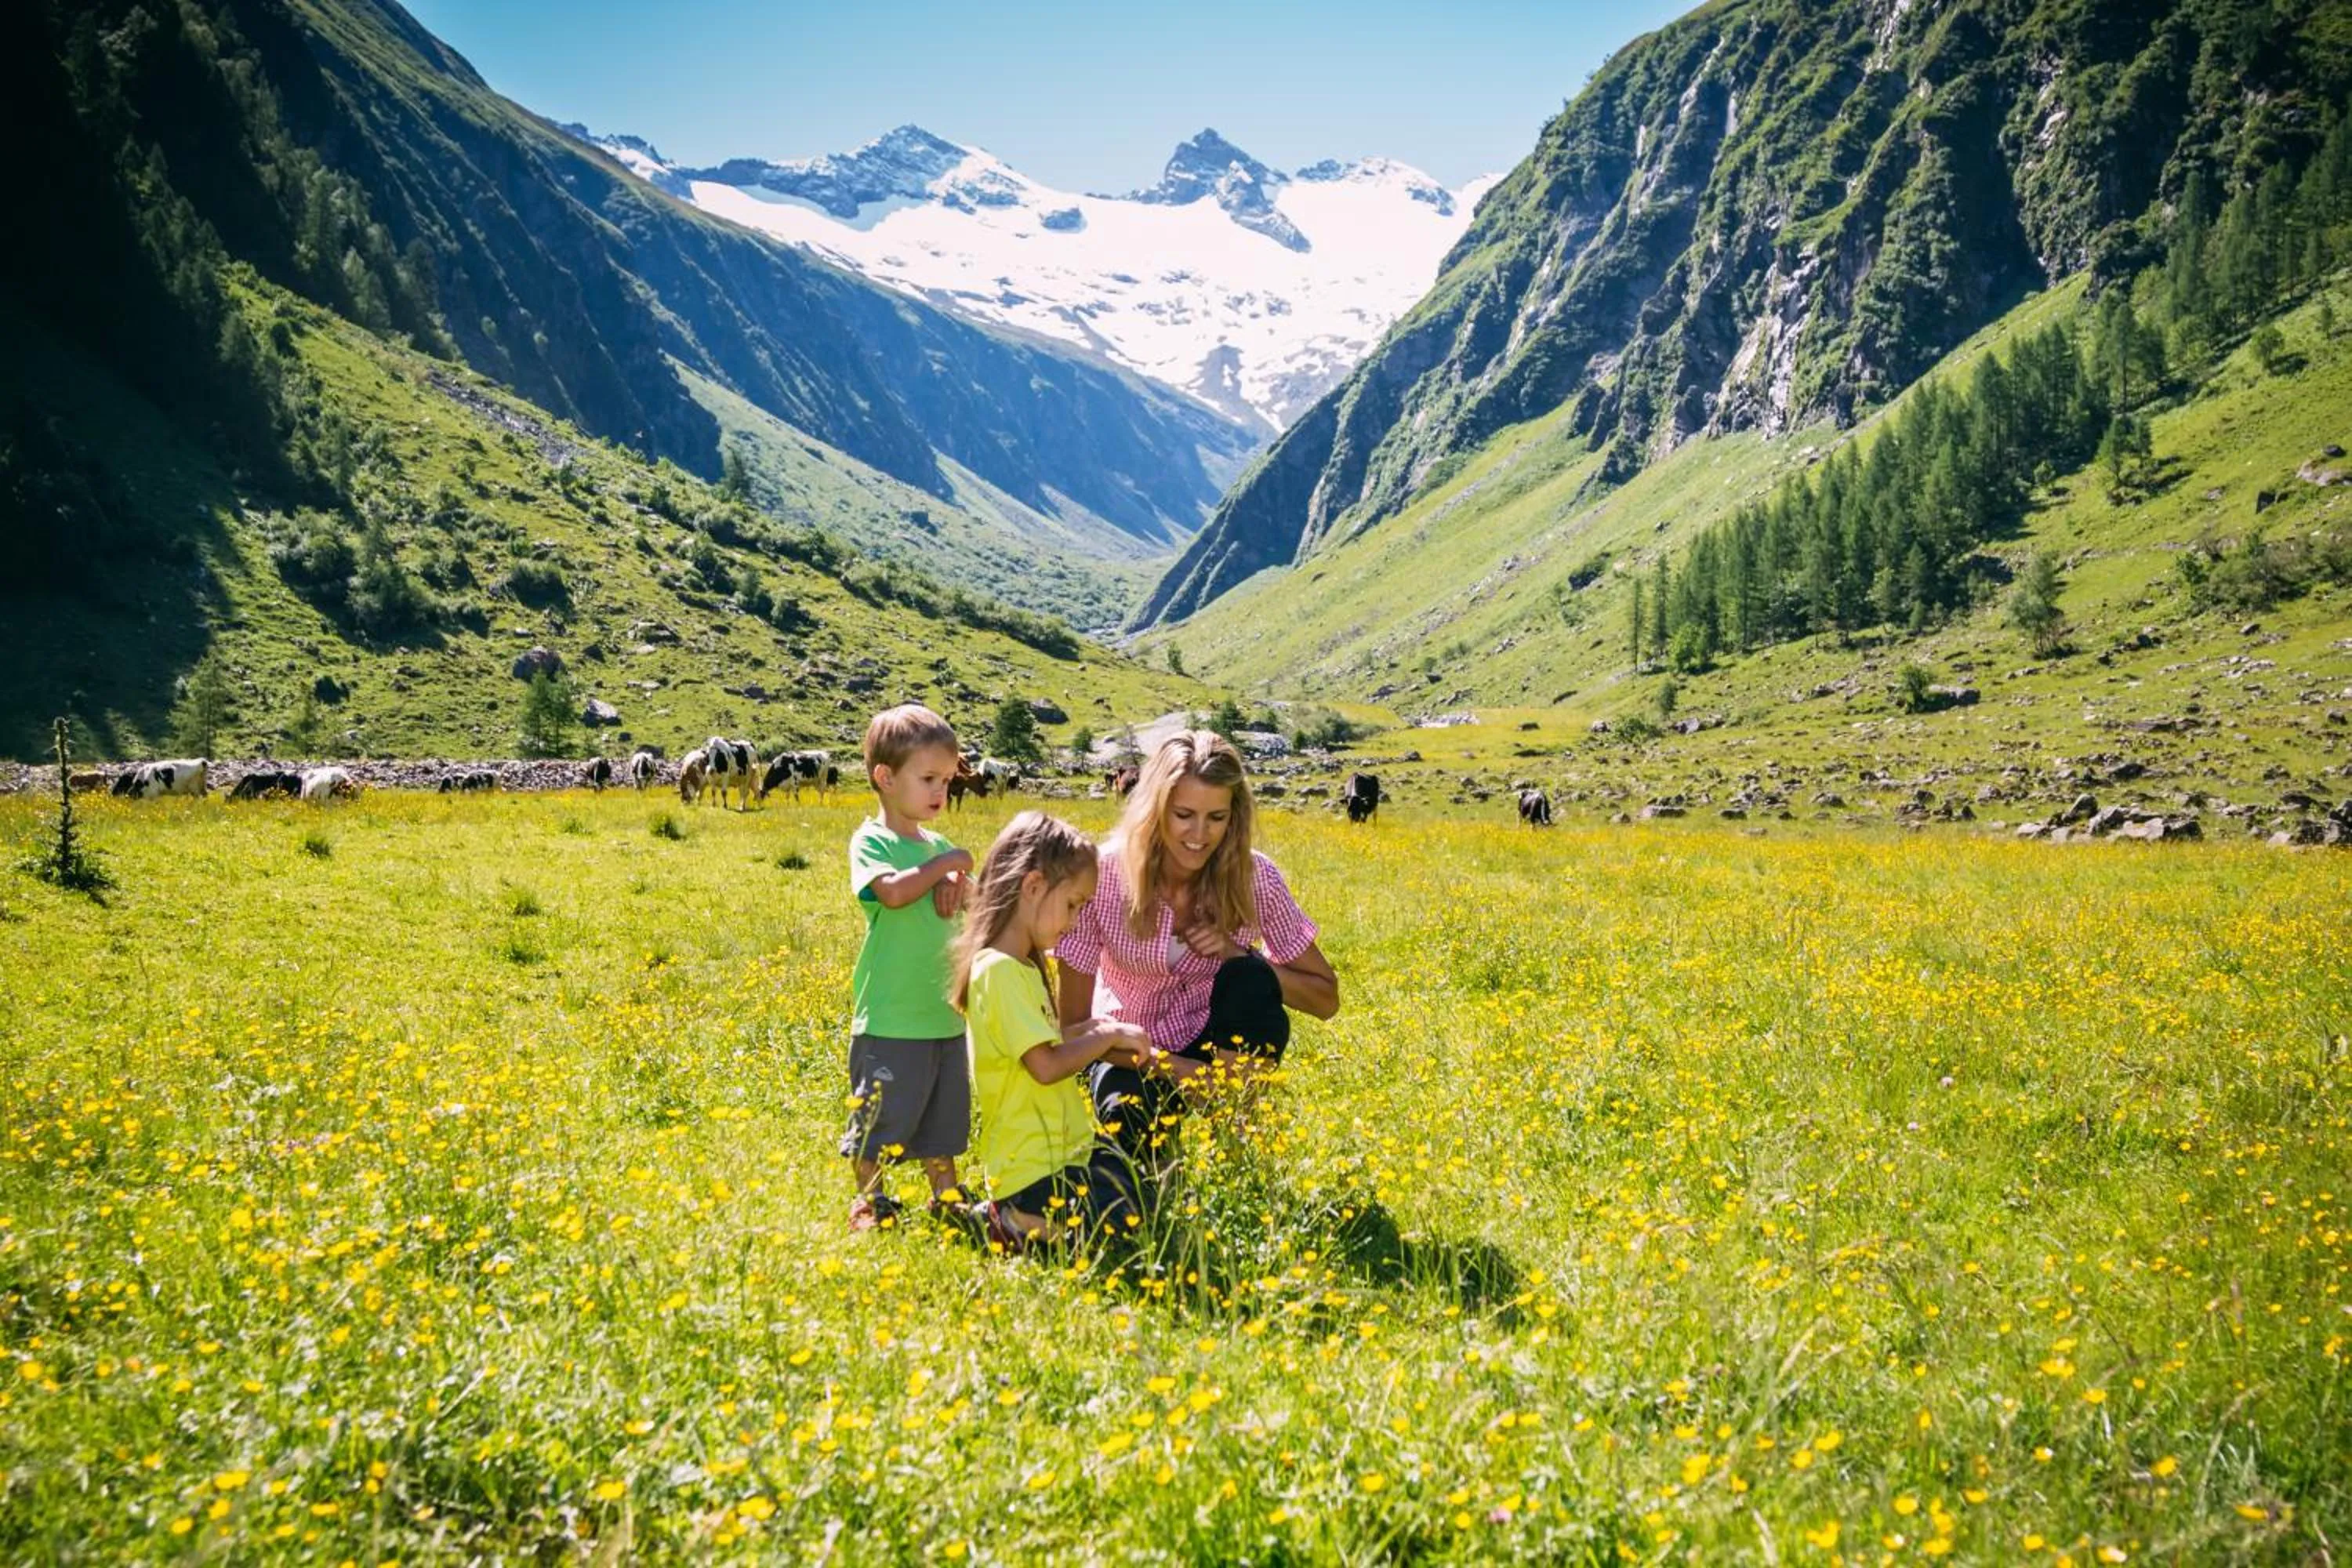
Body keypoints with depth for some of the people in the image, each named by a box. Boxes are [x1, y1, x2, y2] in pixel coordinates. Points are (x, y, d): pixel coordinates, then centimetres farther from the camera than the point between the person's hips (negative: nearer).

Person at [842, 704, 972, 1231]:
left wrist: (958, 885, -8)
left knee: (944, 1117, 17)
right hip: (889, 1021, -7)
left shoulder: (937, 846, 12)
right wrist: (944, 866, -14)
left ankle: (946, 1197, 30)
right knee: (880, 1114, 3)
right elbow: (893, 891, -27)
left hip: (945, 1015, 7)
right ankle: (869, 1201, 20)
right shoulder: (870, 841, -8)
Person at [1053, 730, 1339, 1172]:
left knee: (1251, 981, -30)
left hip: (1226, 1049, 2)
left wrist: (1238, 956, -25)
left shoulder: (1254, 877, -18)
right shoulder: (1105, 876, -22)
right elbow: (1074, 1021, -16)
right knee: (1128, 1124, -35)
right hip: (1133, 1053, -1)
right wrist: (1175, 1069, -26)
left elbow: (1326, 998, -8)